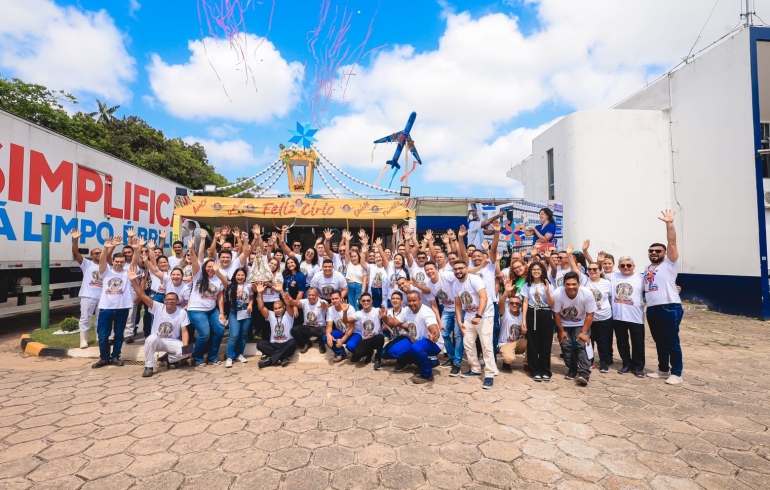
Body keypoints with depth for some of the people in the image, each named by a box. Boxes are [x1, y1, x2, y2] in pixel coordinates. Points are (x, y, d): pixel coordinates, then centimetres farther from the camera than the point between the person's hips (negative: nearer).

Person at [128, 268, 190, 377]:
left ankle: (170, 359, 7)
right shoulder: (158, 307, -9)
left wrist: (185, 346, -28)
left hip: (173, 342, 0)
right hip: (156, 341, 0)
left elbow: (184, 332, -11)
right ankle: (149, 366, -17)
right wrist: (133, 281, -32)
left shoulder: (182, 313, -9)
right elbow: (142, 296, -19)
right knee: (152, 338, -37)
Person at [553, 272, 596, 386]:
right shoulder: (557, 294, -30)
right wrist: (561, 331, -9)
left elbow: (590, 315, -16)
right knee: (566, 345, -7)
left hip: (581, 324, 0)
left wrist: (584, 332, -17)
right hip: (563, 324, 1)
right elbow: (556, 314, -16)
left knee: (582, 345, -16)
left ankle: (583, 374, -18)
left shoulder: (587, 294, -28)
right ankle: (572, 370, 12)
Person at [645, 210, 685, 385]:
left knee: (672, 341, 1)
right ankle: (663, 369, 27)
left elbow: (672, 243, -13)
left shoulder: (669, 263, -1)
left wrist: (669, 223, -20)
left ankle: (676, 373, 10)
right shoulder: (647, 268, 18)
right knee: (659, 342, 15)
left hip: (669, 308, -7)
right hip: (651, 309, 7)